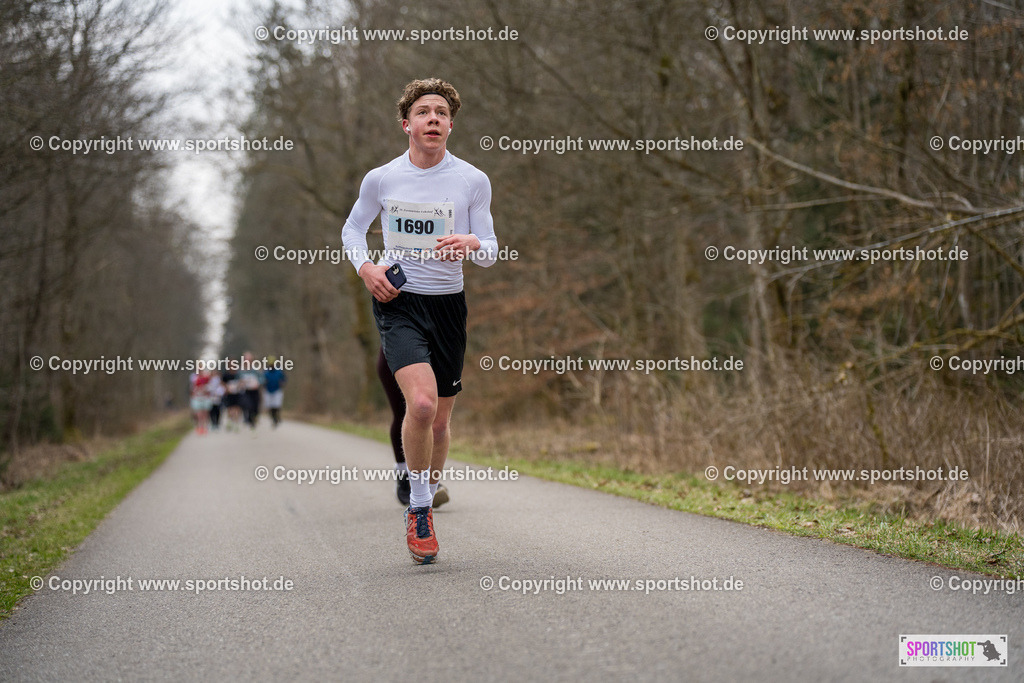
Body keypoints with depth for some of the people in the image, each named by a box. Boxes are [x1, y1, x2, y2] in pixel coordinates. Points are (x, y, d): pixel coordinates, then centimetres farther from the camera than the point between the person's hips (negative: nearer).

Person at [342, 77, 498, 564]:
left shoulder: (473, 180, 0)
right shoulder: (381, 179, 0)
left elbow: (490, 252, 4)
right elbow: (353, 228, 16)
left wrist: (472, 244, -20)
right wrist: (365, 267, -4)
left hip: (448, 303, 2)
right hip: (397, 301, -2)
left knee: (439, 419, 8)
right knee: (421, 403, -23)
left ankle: (424, 505, 32)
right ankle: (418, 509, -6)